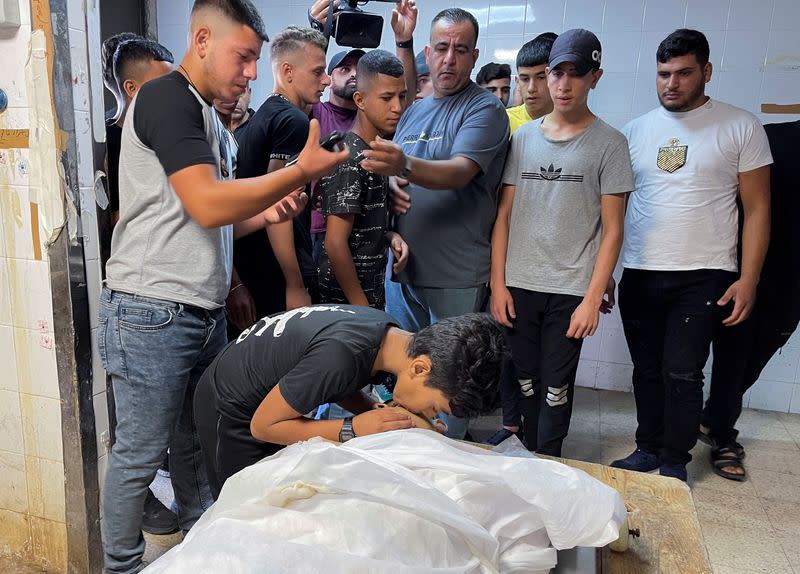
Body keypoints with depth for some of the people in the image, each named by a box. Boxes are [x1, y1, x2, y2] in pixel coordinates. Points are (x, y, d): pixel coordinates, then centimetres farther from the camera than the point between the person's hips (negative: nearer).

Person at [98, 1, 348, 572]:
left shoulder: (200, 112, 18)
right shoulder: (166, 97, -11)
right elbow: (206, 205, -22)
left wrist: (264, 211, 5)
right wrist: (301, 171, -16)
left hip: (203, 311, 9)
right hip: (153, 313, -9)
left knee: (196, 444, 16)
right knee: (139, 455, 5)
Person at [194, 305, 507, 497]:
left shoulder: (389, 333, -16)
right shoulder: (343, 355, -40)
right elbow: (263, 425, -26)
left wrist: (378, 412, -15)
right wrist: (353, 429, -30)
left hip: (273, 390, 7)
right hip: (233, 411, -7)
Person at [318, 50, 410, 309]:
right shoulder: (349, 159, -19)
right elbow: (336, 243, -22)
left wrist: (390, 236, -2)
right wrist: (363, 311, -18)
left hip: (372, 296, 9)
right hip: (347, 304, -9)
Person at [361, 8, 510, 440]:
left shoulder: (485, 109, -7)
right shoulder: (413, 111, 14)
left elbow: (460, 172, -24)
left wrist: (404, 166, -42)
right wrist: (390, 185, -3)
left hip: (456, 275, -7)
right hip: (402, 265, 7)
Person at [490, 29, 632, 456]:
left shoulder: (608, 143, -1)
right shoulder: (523, 137, 8)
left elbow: (612, 229, -3)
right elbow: (504, 215, 7)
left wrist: (593, 297, -9)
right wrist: (498, 283, 1)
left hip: (570, 290, -2)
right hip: (518, 285, 3)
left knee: (556, 387, 4)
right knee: (526, 381, 11)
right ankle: (528, 458, 29)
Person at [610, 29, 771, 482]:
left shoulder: (741, 127, 0)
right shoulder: (635, 131, 8)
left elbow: (757, 208, 1)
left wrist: (748, 280, -7)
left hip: (703, 277, -3)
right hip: (639, 275, 3)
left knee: (681, 373, -3)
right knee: (647, 370, 11)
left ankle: (675, 464, 15)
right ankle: (648, 450, 27)